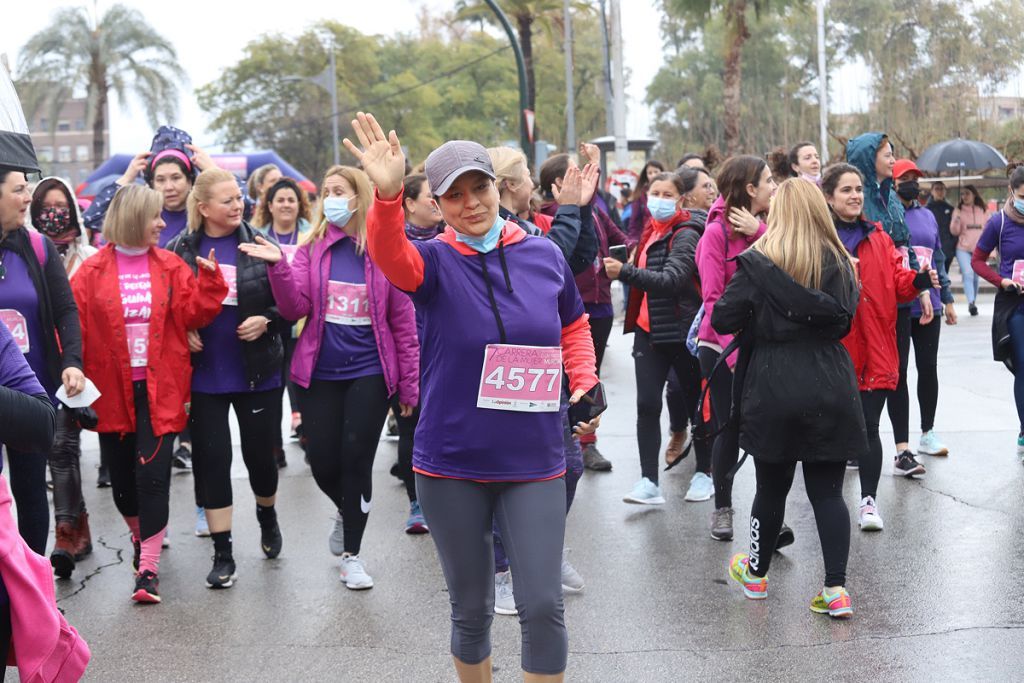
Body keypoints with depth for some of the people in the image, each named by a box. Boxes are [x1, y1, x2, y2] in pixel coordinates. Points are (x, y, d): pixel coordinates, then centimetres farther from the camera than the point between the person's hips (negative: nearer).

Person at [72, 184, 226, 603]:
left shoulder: (170, 267, 4)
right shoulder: (92, 273, -1)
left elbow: (194, 314, -2)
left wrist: (209, 280, -15)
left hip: (159, 389, 0)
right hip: (112, 390, 1)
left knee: (152, 475, -8)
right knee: (122, 478, 12)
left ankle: (148, 569, -2)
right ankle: (140, 538, 40)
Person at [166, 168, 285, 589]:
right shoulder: (179, 250, -2)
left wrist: (266, 321, -15)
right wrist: (181, 332, -11)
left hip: (257, 372, 0)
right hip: (204, 375, 0)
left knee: (260, 455, 9)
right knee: (212, 460, 2)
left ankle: (267, 514, 42)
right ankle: (223, 554, 12)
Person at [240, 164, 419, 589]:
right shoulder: (313, 249, 3)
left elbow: (403, 323, 0)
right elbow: (295, 308, -5)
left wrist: (409, 385, 0)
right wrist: (278, 266, -21)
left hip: (369, 372, -2)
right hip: (321, 373, 2)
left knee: (356, 460, -2)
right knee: (323, 463, 4)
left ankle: (352, 555, 14)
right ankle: (346, 511, 39)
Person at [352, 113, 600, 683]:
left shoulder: (544, 254, 1)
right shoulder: (436, 261, -7)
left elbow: (573, 326, 18)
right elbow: (391, 257, -31)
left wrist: (585, 381, 2)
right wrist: (387, 196, -50)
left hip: (534, 464, 1)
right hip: (451, 467, -1)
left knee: (543, 605, -3)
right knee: (472, 609, 12)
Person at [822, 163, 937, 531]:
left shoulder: (879, 238, 12)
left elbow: (898, 283, 8)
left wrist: (919, 281, -11)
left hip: (874, 350, 2)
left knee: (868, 427, 0)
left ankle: (869, 499, 11)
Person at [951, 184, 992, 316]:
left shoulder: (984, 211, 9)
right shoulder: (958, 211, 6)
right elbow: (954, 232, 2)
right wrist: (956, 219, -17)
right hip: (963, 248, -2)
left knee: (975, 277, 8)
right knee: (968, 274, -18)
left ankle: (973, 302, 19)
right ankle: (971, 303, -29)